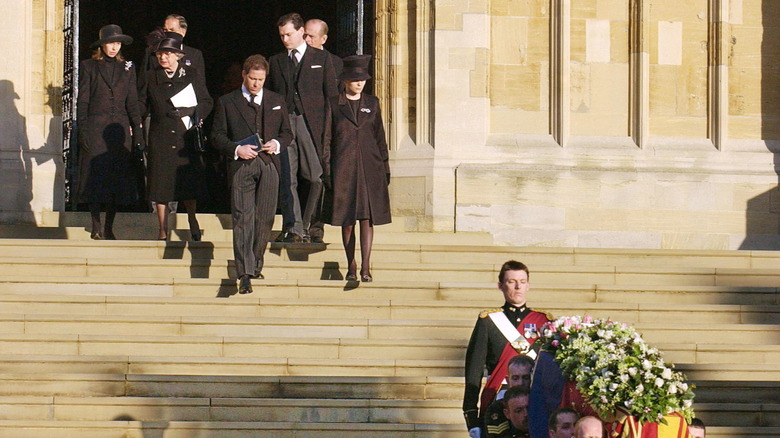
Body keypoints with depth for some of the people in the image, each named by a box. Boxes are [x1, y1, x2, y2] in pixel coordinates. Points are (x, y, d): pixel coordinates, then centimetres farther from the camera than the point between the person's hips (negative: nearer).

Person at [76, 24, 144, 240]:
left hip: (120, 129, 3)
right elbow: (82, 101, 1)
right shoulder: (88, 66, 4)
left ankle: (109, 228, 9)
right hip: (95, 129, -3)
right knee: (95, 178, -7)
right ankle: (96, 227, -4)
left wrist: (137, 133, 2)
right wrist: (83, 131, -8)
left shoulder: (127, 68, 12)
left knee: (118, 179, 1)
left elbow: (132, 102, 10)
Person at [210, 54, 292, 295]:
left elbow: (287, 132, 19)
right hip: (241, 166, -3)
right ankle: (245, 273, -16)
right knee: (243, 219, -11)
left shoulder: (277, 101, 16)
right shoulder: (227, 102, 8)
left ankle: (256, 264, 20)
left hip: (269, 166, 3)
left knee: (265, 219, 2)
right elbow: (217, 135, 6)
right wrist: (236, 149, -12)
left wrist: (277, 144, -4)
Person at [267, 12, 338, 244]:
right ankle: (293, 228, -4)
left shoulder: (321, 58, 9)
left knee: (318, 178, -4)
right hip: (283, 125, 2)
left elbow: (331, 95, 6)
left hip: (312, 124, -2)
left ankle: (310, 227, 6)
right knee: (286, 180, -4)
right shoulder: (275, 61, 16)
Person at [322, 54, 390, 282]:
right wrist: (327, 172, -2)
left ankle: (365, 267, -10)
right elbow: (327, 140, 4)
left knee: (368, 217, -7)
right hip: (344, 168, -1)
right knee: (347, 219, 2)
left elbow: (380, 137, 13)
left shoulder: (372, 103, 10)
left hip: (370, 168, 1)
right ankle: (351, 267, 13)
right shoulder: (334, 105, 4)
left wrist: (385, 168, 8)